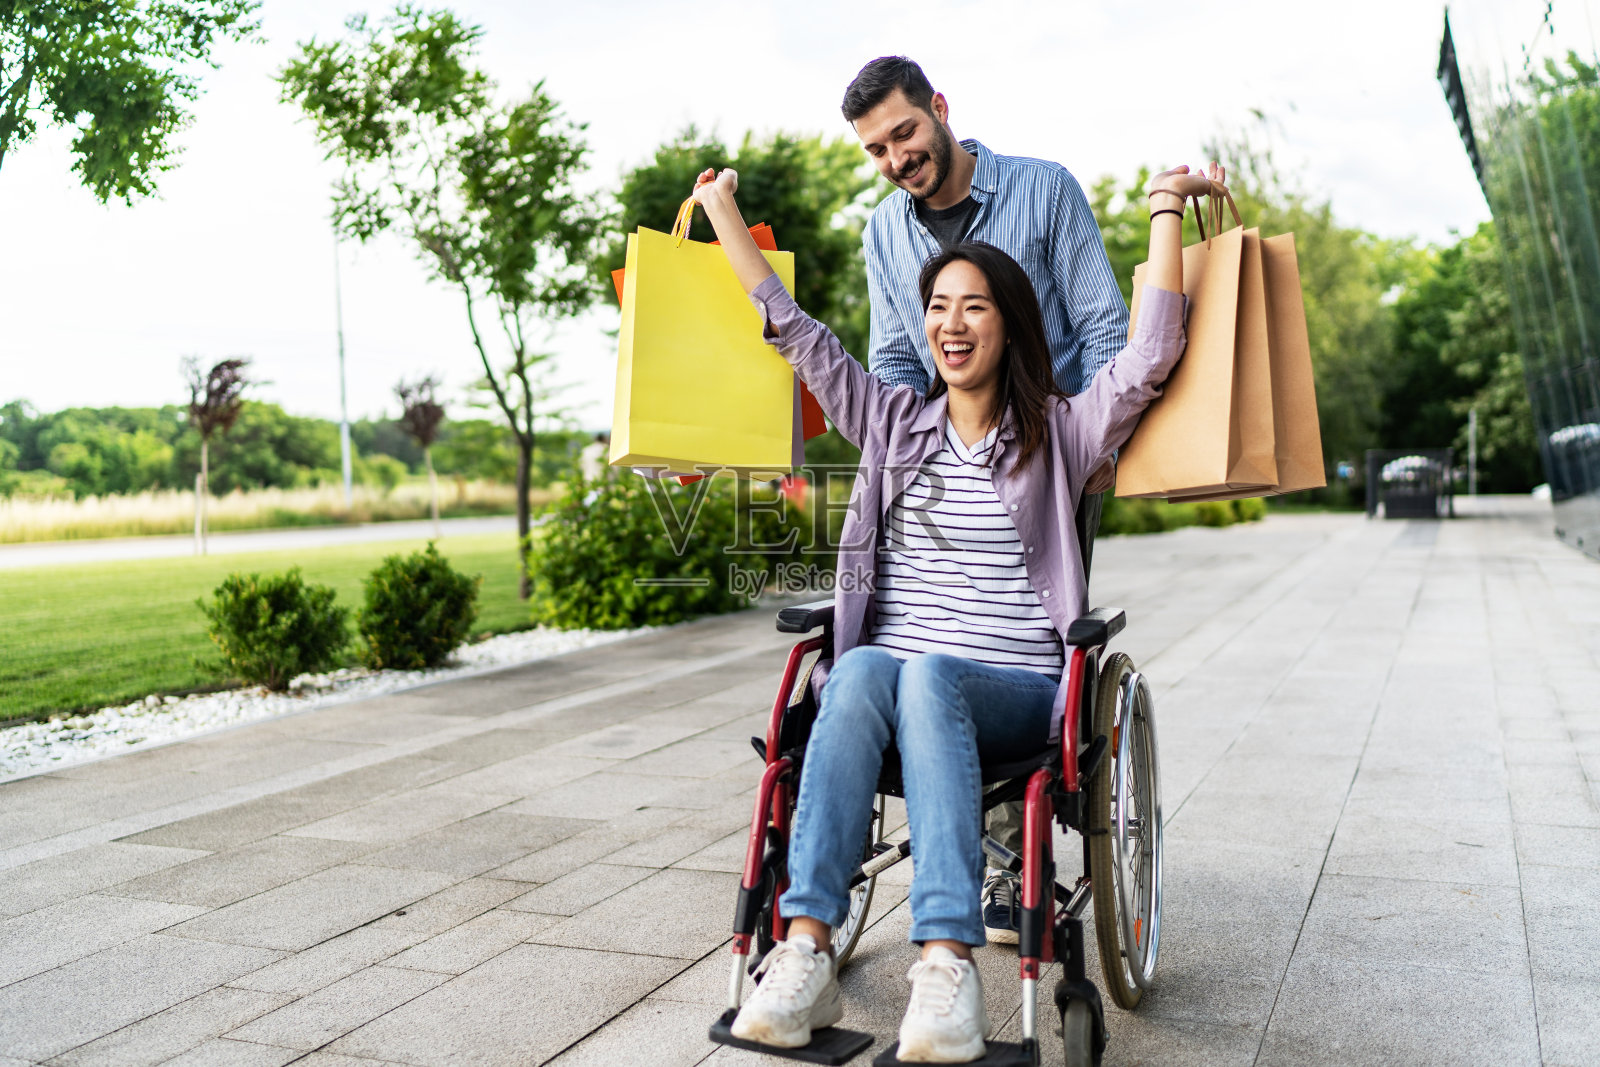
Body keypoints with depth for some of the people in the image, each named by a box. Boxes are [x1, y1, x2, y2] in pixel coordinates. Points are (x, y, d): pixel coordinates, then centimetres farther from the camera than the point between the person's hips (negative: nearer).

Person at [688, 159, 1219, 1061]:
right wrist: (723, 208, 23)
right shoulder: (894, 422, 19)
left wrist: (1168, 207, -1)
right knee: (862, 670, -34)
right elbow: (793, 328, 21)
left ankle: (949, 963, -46)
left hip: (1016, 692, -2)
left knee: (927, 679, -36)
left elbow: (1153, 354, -3)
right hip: (888, 676, 2)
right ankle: (806, 954, -41)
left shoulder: (1060, 435, 11)